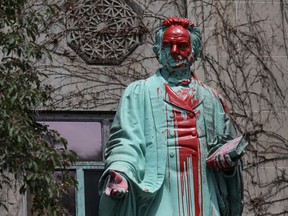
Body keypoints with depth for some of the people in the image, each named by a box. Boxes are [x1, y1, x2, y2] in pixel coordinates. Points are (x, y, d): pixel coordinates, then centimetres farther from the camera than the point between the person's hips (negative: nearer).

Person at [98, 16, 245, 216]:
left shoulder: (211, 99, 23)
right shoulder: (139, 92, 14)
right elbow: (126, 140, 3)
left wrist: (229, 158, -2)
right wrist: (119, 171, -17)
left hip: (203, 197, 3)